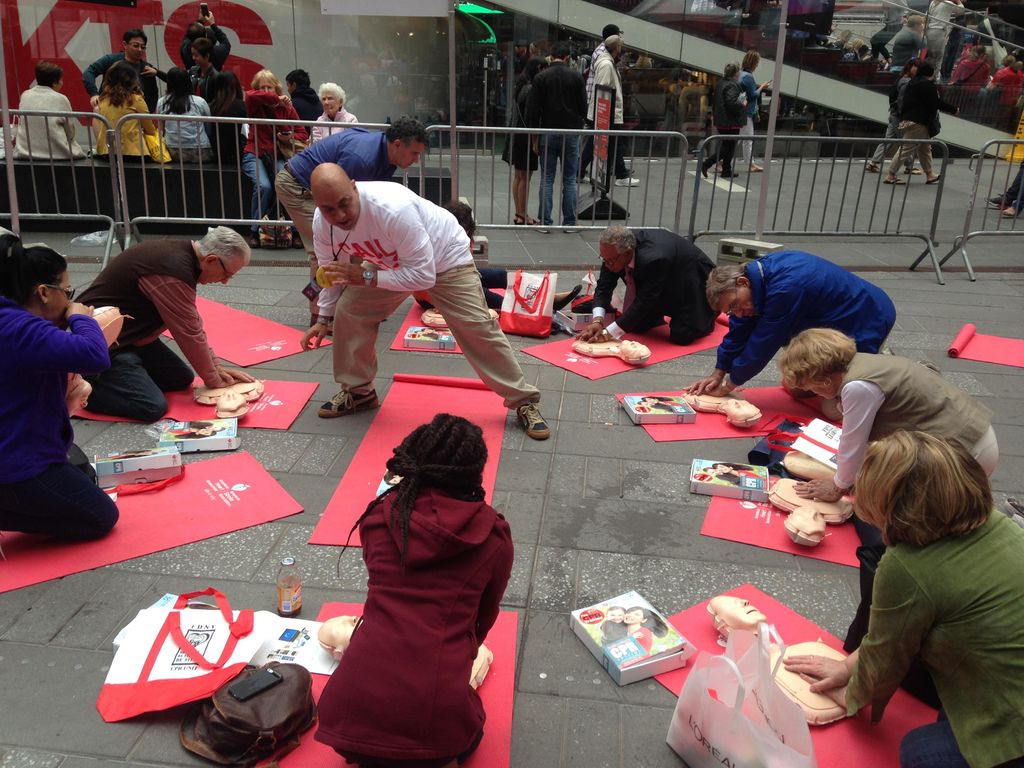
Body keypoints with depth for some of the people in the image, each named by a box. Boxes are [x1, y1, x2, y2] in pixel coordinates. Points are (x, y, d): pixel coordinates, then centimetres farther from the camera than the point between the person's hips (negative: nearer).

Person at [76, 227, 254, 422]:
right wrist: (213, 380, -7)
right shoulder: (173, 272, -28)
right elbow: (189, 333, -20)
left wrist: (215, 367, 9)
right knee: (153, 407, -20)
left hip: (131, 334, 10)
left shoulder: (182, 255, 2)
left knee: (182, 379, 10)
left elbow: (193, 323, 9)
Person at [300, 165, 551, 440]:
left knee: (477, 328, -12)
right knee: (348, 312, -5)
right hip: (387, 263, 6)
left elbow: (423, 275, -38)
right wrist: (323, 319, 0)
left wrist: (365, 277, -40)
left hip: (443, 257, -6)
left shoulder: (392, 209, -42)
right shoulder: (322, 223, -20)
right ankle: (358, 392, 16)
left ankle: (524, 402, 2)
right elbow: (332, 272, 1)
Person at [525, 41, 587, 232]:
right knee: (570, 179, 6)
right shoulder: (576, 76, 0)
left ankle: (545, 222, 2)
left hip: (548, 132, 0)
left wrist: (535, 138, 3)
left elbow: (532, 109, -3)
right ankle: (569, 222, 7)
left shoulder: (541, 77, -2)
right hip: (571, 133, 0)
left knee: (547, 179, 3)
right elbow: (583, 106, 3)